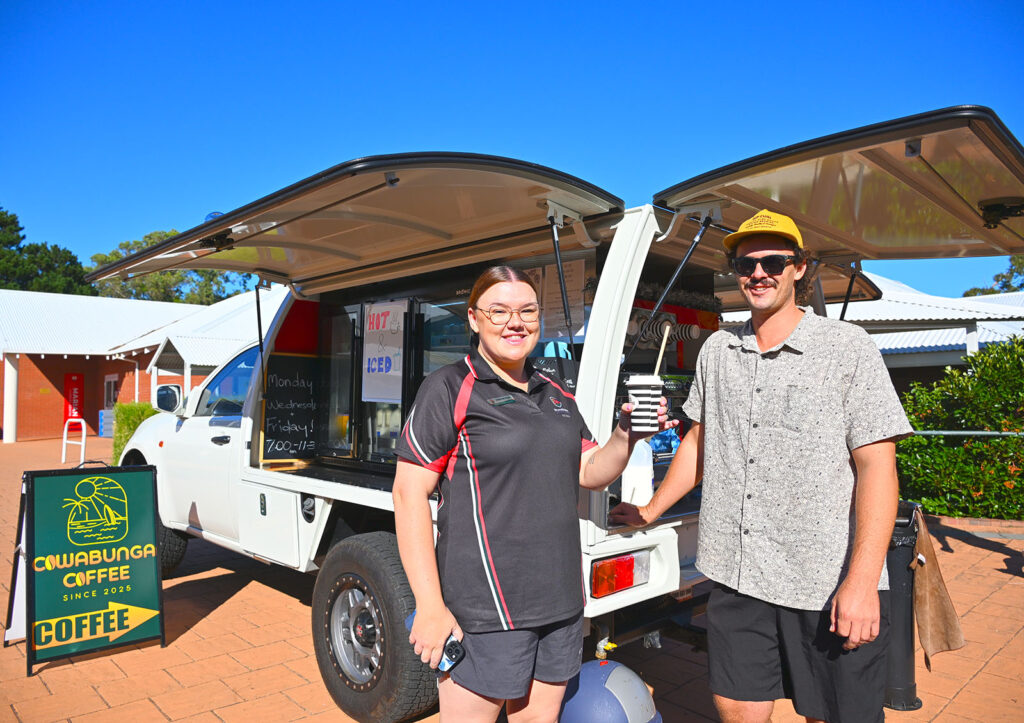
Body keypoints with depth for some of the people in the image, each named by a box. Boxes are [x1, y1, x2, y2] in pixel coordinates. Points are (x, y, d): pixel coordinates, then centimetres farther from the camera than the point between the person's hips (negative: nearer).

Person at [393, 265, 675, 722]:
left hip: (560, 601, 6)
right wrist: (430, 607, -16)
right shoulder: (450, 388, -8)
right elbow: (410, 493, -12)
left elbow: (591, 474, 14)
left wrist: (625, 436, -7)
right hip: (484, 610, -6)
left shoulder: (556, 395, 13)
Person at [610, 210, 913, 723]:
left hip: (830, 585, -3)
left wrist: (862, 583, -17)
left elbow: (877, 466, -10)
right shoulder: (716, 350, 9)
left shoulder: (848, 348, -5)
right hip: (736, 578, 4)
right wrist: (650, 512, 20)